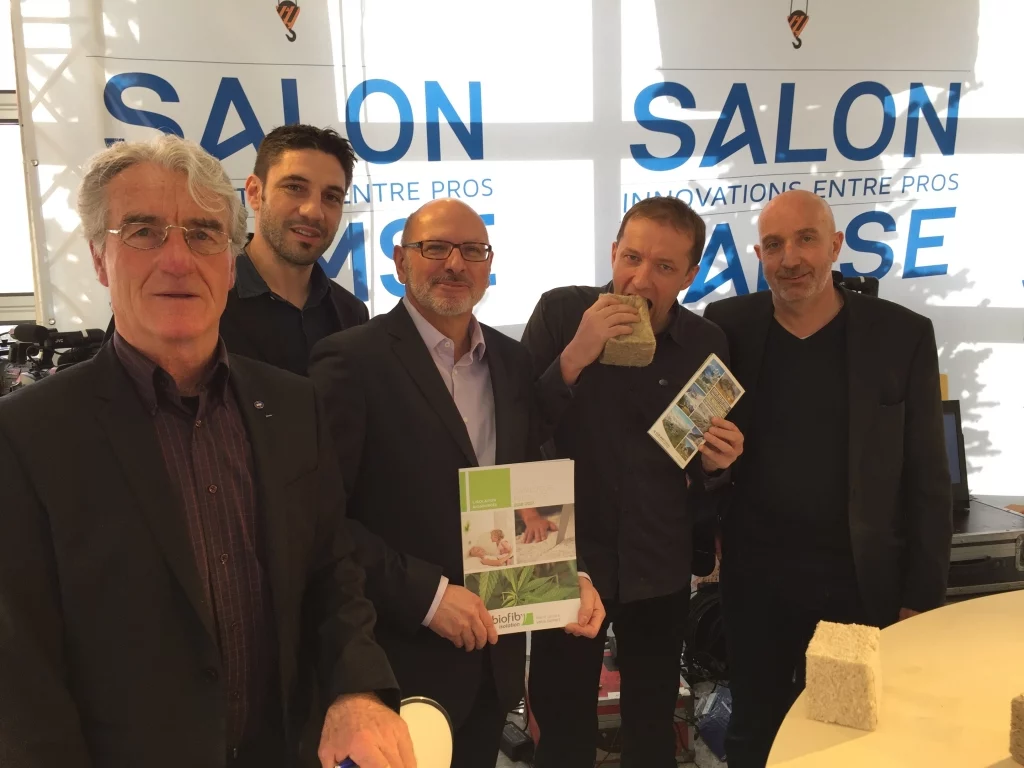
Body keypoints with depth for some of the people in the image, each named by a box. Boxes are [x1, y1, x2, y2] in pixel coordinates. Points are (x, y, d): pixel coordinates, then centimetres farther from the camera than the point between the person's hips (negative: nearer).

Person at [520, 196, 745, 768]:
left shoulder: (708, 344, -2)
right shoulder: (561, 312, -9)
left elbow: (709, 470, 8)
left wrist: (713, 463, -15)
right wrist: (575, 356, -26)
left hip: (659, 567, 2)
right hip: (569, 555, -2)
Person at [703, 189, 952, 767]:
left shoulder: (903, 335, -5)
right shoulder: (727, 326, -2)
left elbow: (927, 480, -3)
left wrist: (924, 597, -3)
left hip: (860, 580, -1)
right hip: (754, 574, 1)